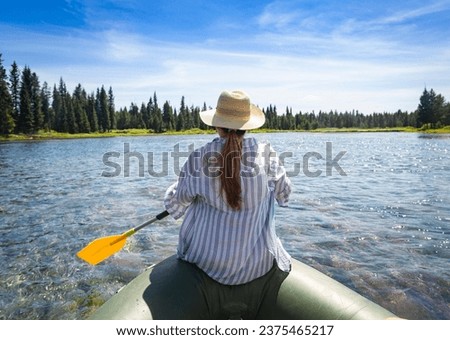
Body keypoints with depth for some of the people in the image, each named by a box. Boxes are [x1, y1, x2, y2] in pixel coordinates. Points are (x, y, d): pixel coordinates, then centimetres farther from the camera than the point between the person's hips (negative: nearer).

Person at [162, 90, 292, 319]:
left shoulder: (199, 159, -13)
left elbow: (174, 205, -1)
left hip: (207, 261, 0)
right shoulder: (265, 154, -11)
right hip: (258, 265, 1)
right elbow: (284, 194, 6)